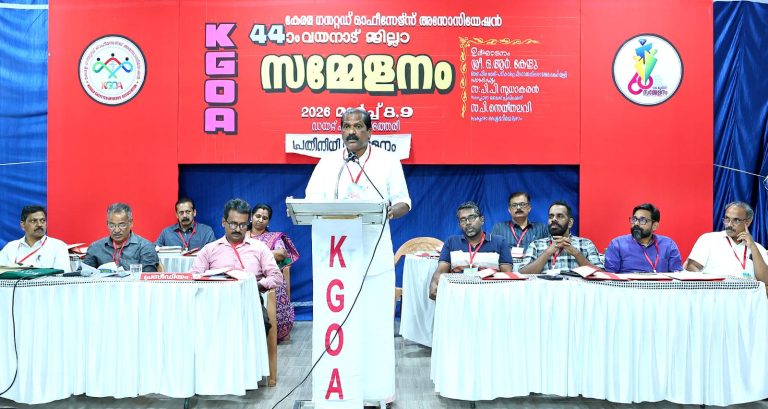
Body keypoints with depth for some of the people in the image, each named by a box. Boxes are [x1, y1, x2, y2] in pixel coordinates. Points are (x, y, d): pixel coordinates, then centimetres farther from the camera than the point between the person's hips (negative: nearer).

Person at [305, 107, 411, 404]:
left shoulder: (388, 162, 7)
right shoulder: (327, 163, 11)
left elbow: (404, 202, 5)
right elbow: (311, 202, 7)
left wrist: (393, 210, -18)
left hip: (375, 256, -1)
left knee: (376, 322, 0)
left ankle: (378, 388, 12)